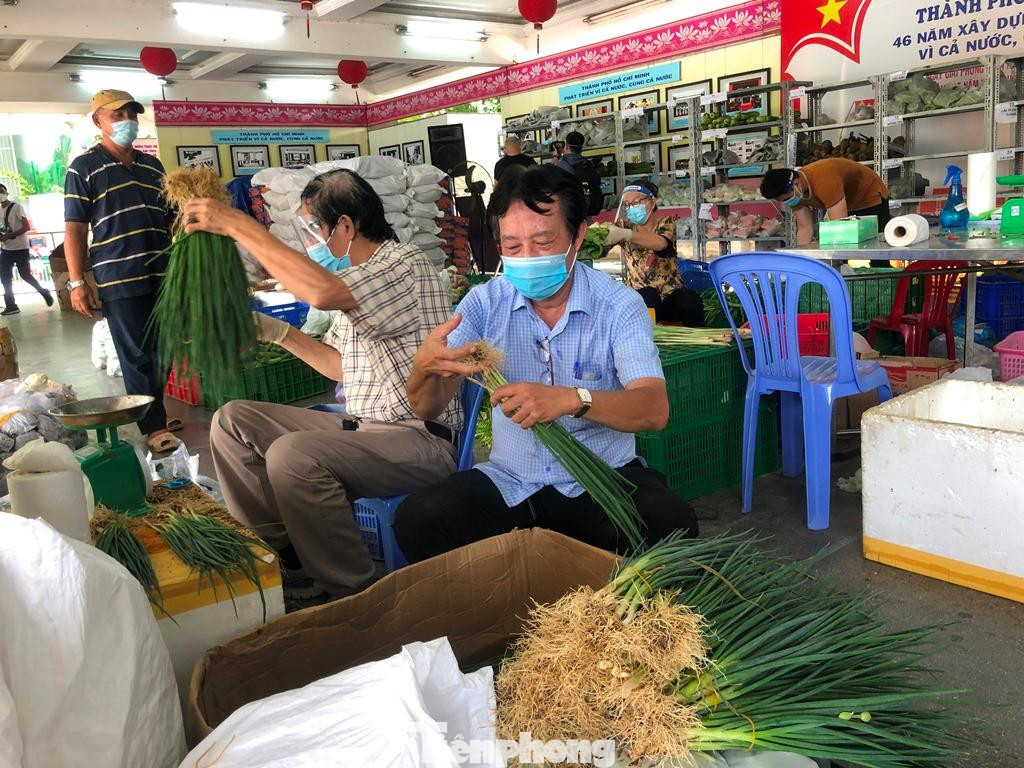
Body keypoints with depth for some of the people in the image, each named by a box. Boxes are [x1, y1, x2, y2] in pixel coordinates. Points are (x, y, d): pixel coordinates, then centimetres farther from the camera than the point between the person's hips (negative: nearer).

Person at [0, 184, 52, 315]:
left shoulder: (16, 207, -9)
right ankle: (11, 306, 6)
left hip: (20, 248, -7)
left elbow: (27, 227, -16)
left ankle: (44, 292, 20)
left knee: (25, 275, -3)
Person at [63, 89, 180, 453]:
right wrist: (76, 282, -9)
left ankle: (152, 411, 29)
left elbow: (170, 218, 21)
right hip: (120, 281, -5)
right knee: (136, 356, 0)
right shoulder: (84, 168, 0)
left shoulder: (153, 166, 15)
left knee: (162, 352, 12)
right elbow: (74, 228, -3)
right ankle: (154, 427, 7)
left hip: (162, 275, 5)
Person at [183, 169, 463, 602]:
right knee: (232, 420, 6)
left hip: (420, 438, -10)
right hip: (363, 425, 10)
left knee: (293, 454, -32)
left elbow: (322, 292, -34)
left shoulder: (405, 265, -15)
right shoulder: (354, 278, 15)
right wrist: (278, 333, 12)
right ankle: (281, 556, 6)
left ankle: (349, 594, -13)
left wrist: (238, 225, -26)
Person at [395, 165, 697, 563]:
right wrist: (424, 368, -29)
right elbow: (427, 409, -4)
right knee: (416, 520, -23)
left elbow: (655, 409, -20)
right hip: (510, 481, 2)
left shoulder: (619, 304, -7)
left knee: (671, 524, -30)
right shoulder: (485, 303, 0)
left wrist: (572, 399, -40)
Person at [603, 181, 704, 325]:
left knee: (690, 301, -30)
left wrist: (625, 234, -38)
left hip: (670, 294, 0)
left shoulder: (666, 223, 1)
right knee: (647, 296, -33)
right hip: (639, 297, 0)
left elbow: (660, 243, -23)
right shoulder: (625, 226, 8)